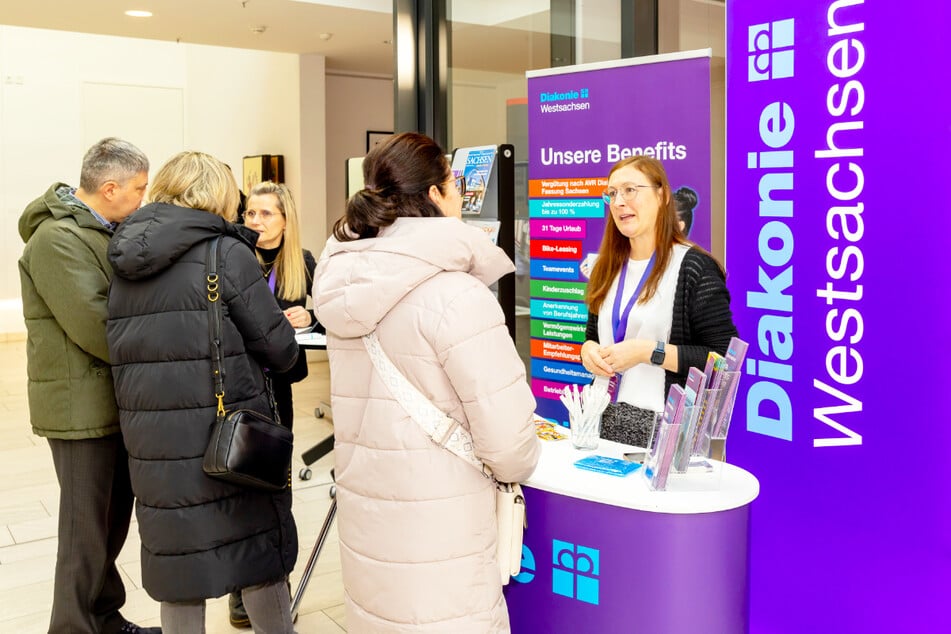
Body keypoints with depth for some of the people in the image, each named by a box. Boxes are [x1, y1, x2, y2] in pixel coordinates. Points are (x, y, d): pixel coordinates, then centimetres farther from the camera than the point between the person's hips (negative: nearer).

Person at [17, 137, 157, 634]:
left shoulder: (105, 231, 13)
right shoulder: (56, 239, -17)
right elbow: (93, 326, -23)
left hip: (116, 400, 9)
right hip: (82, 405, -9)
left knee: (114, 518, 17)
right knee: (88, 528, 1)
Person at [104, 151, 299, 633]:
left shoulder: (125, 261, 9)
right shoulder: (226, 253, -9)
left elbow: (121, 350, 14)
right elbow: (279, 348, -7)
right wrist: (284, 351, 14)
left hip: (151, 436, 5)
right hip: (226, 433, -5)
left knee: (177, 556, 14)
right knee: (258, 549, 10)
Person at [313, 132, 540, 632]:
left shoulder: (346, 283, 4)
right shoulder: (453, 292, -19)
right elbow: (504, 430, -18)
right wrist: (518, 463, 5)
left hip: (365, 509, 7)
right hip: (433, 519, -7)